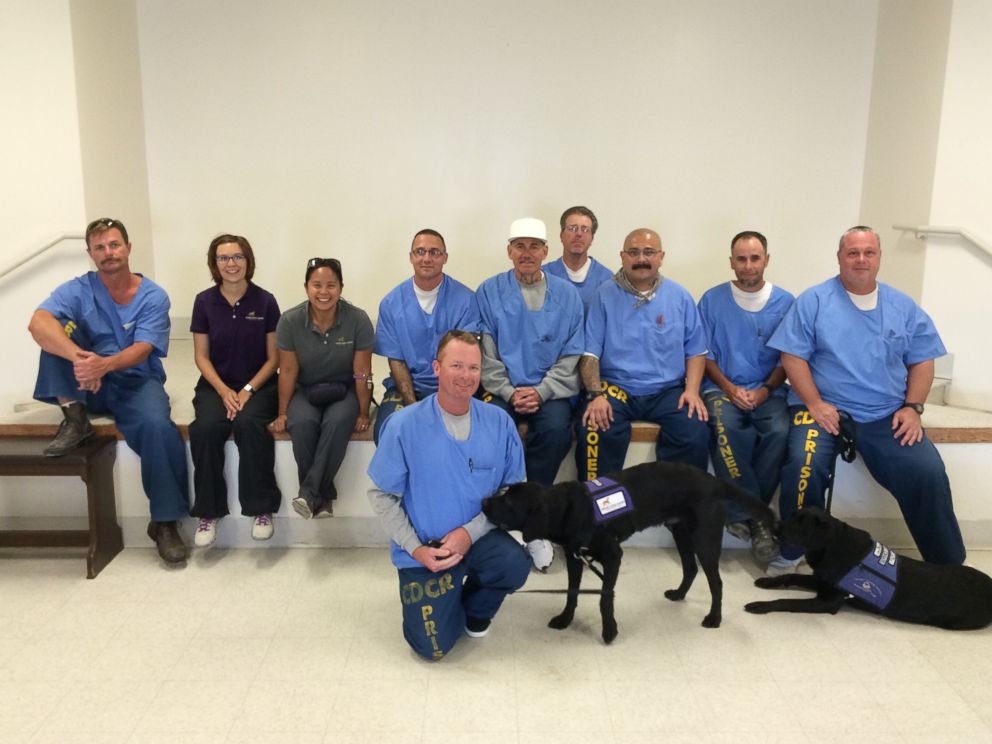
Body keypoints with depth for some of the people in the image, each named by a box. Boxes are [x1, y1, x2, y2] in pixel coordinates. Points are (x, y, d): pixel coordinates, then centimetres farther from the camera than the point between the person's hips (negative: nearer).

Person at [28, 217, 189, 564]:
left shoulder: (153, 296, -4)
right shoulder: (78, 290, -3)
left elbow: (141, 350, -17)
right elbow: (37, 323, -23)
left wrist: (105, 363, -40)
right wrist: (77, 356, -43)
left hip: (136, 382, -2)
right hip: (86, 384, 2)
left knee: (158, 426, -33)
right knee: (56, 328, -20)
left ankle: (165, 523, -19)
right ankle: (74, 416, -14)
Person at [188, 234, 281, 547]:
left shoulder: (265, 301, -1)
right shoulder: (204, 301, 3)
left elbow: (273, 357, 0)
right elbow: (201, 356, 4)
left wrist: (248, 390, -13)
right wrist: (223, 391, -11)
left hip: (258, 384, -1)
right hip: (216, 385, 2)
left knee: (249, 424, -32)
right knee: (205, 428, -28)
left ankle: (261, 508, -17)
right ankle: (208, 512, -13)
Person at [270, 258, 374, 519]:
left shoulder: (358, 320, -14)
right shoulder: (290, 321, -10)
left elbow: (362, 372, -8)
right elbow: (288, 371, -4)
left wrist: (363, 414, -6)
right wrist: (282, 413, -4)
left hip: (344, 390, -1)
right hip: (305, 391, 1)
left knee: (337, 422, -34)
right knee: (302, 423, -32)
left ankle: (309, 493, -28)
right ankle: (323, 495, -19)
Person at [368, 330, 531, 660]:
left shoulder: (499, 422, -8)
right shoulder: (404, 424, -14)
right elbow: (381, 494, -8)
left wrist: (470, 532, -18)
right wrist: (415, 549, -15)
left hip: (478, 536, 2)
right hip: (424, 549, -1)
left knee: (515, 565, -29)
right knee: (434, 647, -7)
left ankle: (475, 607, 7)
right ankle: (444, 600, 30)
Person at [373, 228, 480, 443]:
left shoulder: (465, 299, -3)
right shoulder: (391, 303, 4)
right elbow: (396, 360, 3)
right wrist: (412, 406, -11)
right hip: (405, 387, 2)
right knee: (386, 432, -26)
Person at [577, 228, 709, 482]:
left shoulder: (679, 297, 9)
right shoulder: (605, 295, 3)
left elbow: (696, 350, 12)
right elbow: (590, 353, -1)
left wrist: (692, 389, -4)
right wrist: (595, 394, -15)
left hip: (668, 391, 2)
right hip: (615, 388, -1)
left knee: (696, 435, -24)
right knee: (592, 433, -29)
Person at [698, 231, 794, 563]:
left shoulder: (785, 302, 7)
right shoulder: (713, 300, 6)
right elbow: (704, 354, 6)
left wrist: (764, 390, -8)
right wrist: (729, 388, -9)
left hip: (767, 392, 1)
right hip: (722, 388, -1)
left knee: (779, 432, -31)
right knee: (725, 427, -34)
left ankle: (742, 513, -15)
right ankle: (755, 516, -21)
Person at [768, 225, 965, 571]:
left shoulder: (903, 306, 13)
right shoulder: (813, 301, 2)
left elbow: (922, 360, 14)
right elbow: (793, 356, -3)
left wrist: (913, 407, -1)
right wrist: (815, 404, -14)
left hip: (887, 415, 3)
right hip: (825, 409, -3)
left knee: (929, 474, -18)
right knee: (805, 464, -30)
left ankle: (947, 566, 3)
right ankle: (791, 553, -9)